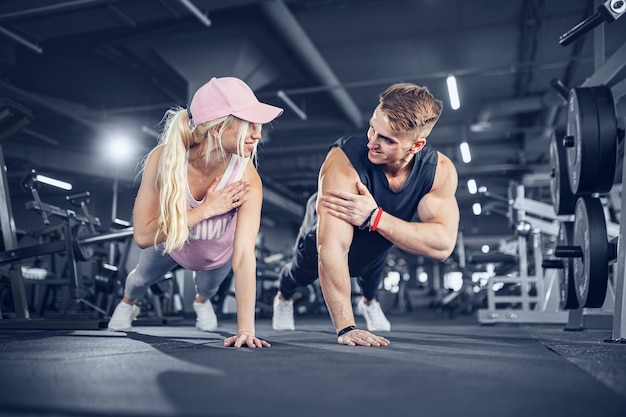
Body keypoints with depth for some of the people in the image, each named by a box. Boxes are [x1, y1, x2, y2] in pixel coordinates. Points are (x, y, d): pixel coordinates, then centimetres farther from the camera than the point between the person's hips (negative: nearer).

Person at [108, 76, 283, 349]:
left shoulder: (247, 179, -42)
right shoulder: (164, 158, -39)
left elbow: (244, 256, -45)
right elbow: (143, 236, -37)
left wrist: (245, 329, -51)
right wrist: (207, 208, -43)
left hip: (218, 252, 0)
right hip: (169, 242, 1)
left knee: (209, 285, 28)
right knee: (144, 277, 28)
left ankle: (202, 302, 67)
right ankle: (127, 303, 66)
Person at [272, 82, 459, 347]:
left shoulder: (441, 171, -33)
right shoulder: (344, 161, -47)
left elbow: (443, 244, -42)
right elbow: (331, 248, -51)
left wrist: (374, 217, -53)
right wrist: (345, 328, -55)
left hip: (375, 244, 3)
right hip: (322, 234, -3)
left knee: (372, 274, 34)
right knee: (300, 274, 26)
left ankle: (369, 302, 71)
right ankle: (283, 299, 64)